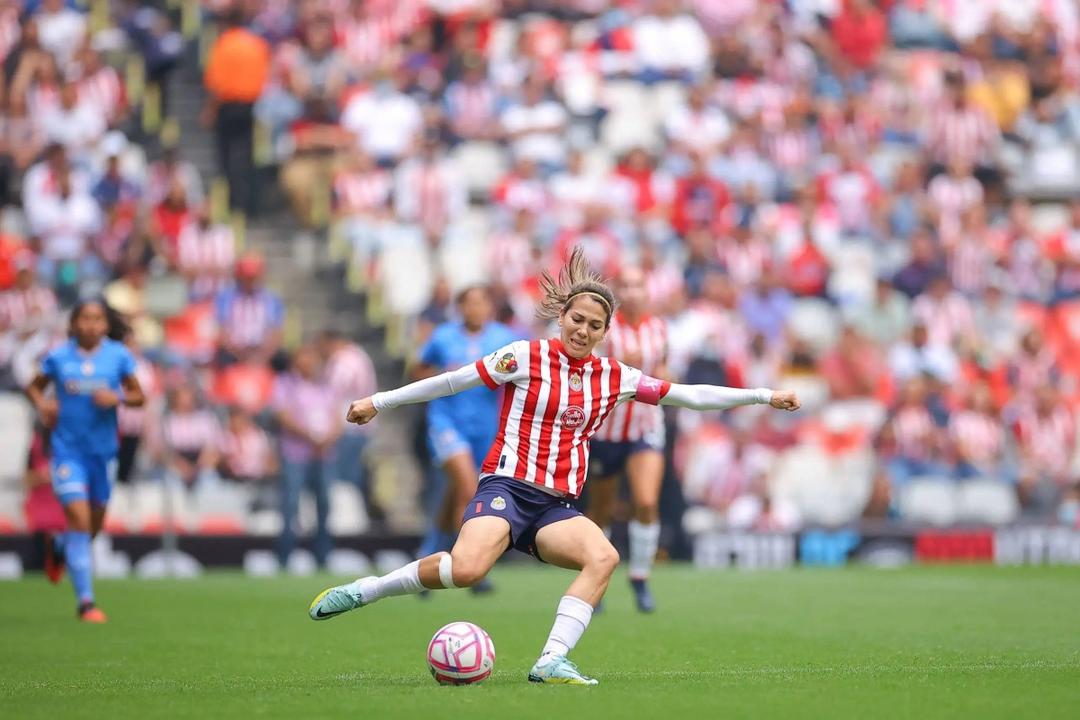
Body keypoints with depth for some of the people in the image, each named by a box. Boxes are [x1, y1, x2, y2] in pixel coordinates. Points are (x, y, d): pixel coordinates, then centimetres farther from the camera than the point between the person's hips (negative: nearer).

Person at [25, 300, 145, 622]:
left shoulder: (119, 356, -2)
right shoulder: (59, 357, -3)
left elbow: (139, 396, 4)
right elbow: (33, 387, 11)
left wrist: (117, 398, -17)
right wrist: (42, 403, -11)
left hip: (103, 449, 3)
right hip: (68, 448, -3)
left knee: (95, 523, 14)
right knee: (79, 519, -14)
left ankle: (61, 546, 50)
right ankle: (85, 601, -12)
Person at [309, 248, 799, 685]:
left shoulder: (615, 378, 11)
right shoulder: (526, 358, -1)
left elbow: (689, 395, 16)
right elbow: (455, 381, 2)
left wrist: (763, 396, 15)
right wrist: (379, 401, 3)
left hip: (556, 506, 5)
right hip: (507, 487, -5)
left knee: (603, 557, -28)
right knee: (467, 568, -33)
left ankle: (552, 661, -29)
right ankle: (361, 591, -14)